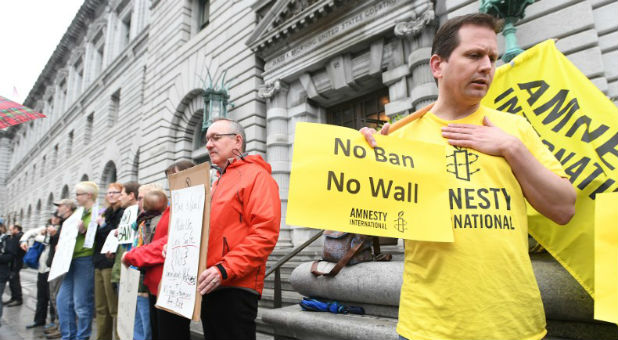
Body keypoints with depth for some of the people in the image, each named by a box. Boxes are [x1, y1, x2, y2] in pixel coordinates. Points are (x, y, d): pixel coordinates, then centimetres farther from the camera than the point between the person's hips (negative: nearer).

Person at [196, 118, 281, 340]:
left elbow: (265, 233, -18)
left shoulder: (256, 175, -7)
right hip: (210, 287, 9)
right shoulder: (218, 182, 20)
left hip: (235, 288, -8)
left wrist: (224, 269, -23)